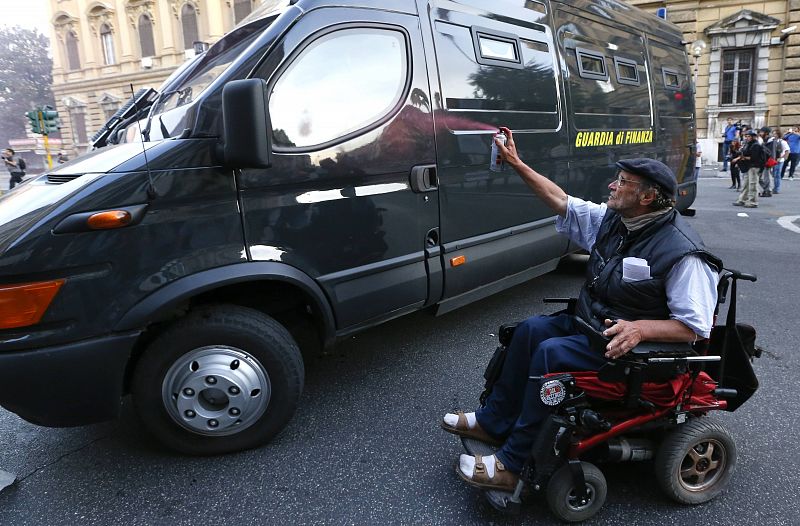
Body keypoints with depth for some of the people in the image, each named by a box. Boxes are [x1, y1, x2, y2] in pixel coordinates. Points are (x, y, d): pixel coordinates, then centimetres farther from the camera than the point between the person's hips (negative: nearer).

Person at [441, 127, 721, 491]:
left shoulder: (682, 253, -22)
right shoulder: (611, 219, 1)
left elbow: (697, 327, -21)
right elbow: (561, 201, 7)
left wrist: (640, 328, -35)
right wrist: (516, 163, 4)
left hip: (629, 342, -9)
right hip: (593, 322, 9)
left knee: (552, 353, -26)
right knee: (531, 329, -4)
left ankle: (514, 465, -17)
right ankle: (494, 423, 5)